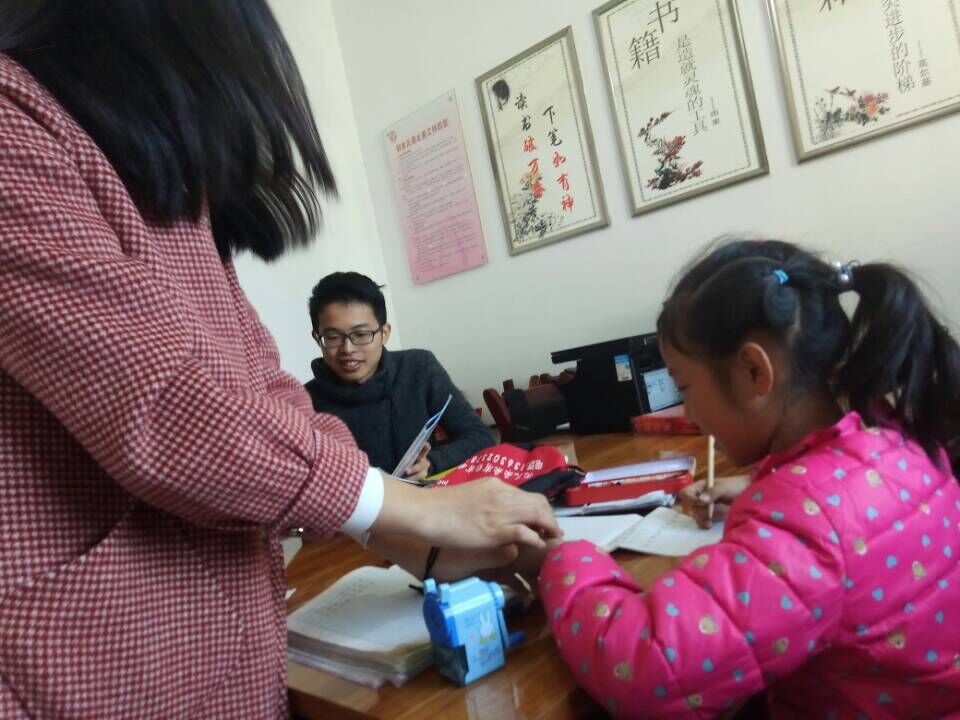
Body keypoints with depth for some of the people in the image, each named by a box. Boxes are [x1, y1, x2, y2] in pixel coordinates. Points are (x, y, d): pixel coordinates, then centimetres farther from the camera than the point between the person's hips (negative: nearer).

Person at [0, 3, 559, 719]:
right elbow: (155, 407, -23)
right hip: (89, 658, -8)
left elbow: (263, 390, 7)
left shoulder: (174, 184, 14)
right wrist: (411, 511, -15)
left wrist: (415, 541, -2)